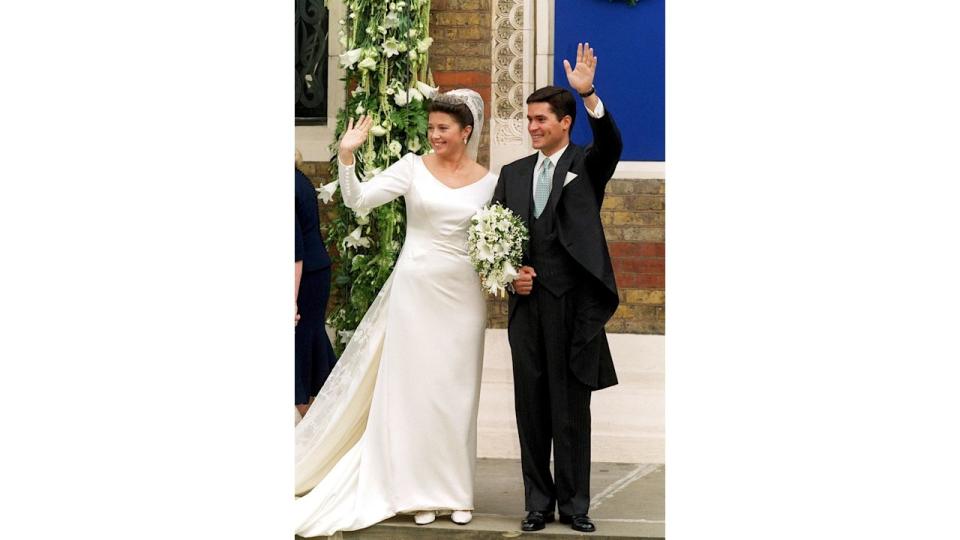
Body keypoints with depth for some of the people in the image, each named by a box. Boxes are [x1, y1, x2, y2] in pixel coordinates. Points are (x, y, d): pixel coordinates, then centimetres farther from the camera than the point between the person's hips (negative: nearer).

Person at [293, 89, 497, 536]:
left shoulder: (487, 181, 4)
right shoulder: (413, 168, -2)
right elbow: (358, 200, -9)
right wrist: (346, 157, -23)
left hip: (463, 296, 1)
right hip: (415, 290, -1)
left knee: (456, 393, 6)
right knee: (413, 388, 1)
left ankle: (456, 491, 15)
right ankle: (420, 491, 10)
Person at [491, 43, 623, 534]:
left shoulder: (587, 165, 3)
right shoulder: (513, 173, 13)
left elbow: (611, 143, -19)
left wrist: (589, 95, -33)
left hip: (573, 303, -4)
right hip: (527, 303, 4)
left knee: (572, 406, 1)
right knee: (531, 405, 7)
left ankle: (574, 503, 9)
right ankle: (538, 502, 16)